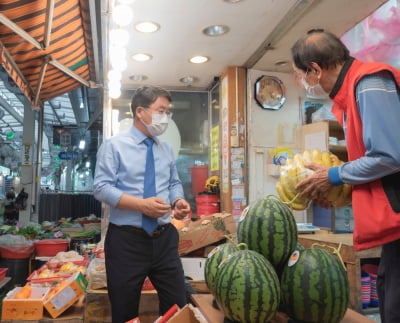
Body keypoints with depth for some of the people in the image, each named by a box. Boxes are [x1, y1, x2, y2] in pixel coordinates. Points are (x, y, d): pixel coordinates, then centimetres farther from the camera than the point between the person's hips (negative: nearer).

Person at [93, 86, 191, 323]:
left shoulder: (167, 150, 11)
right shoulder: (114, 145, -5)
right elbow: (101, 188, -12)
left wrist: (178, 200, -7)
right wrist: (142, 204, -22)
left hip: (165, 238, 5)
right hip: (126, 240, -4)